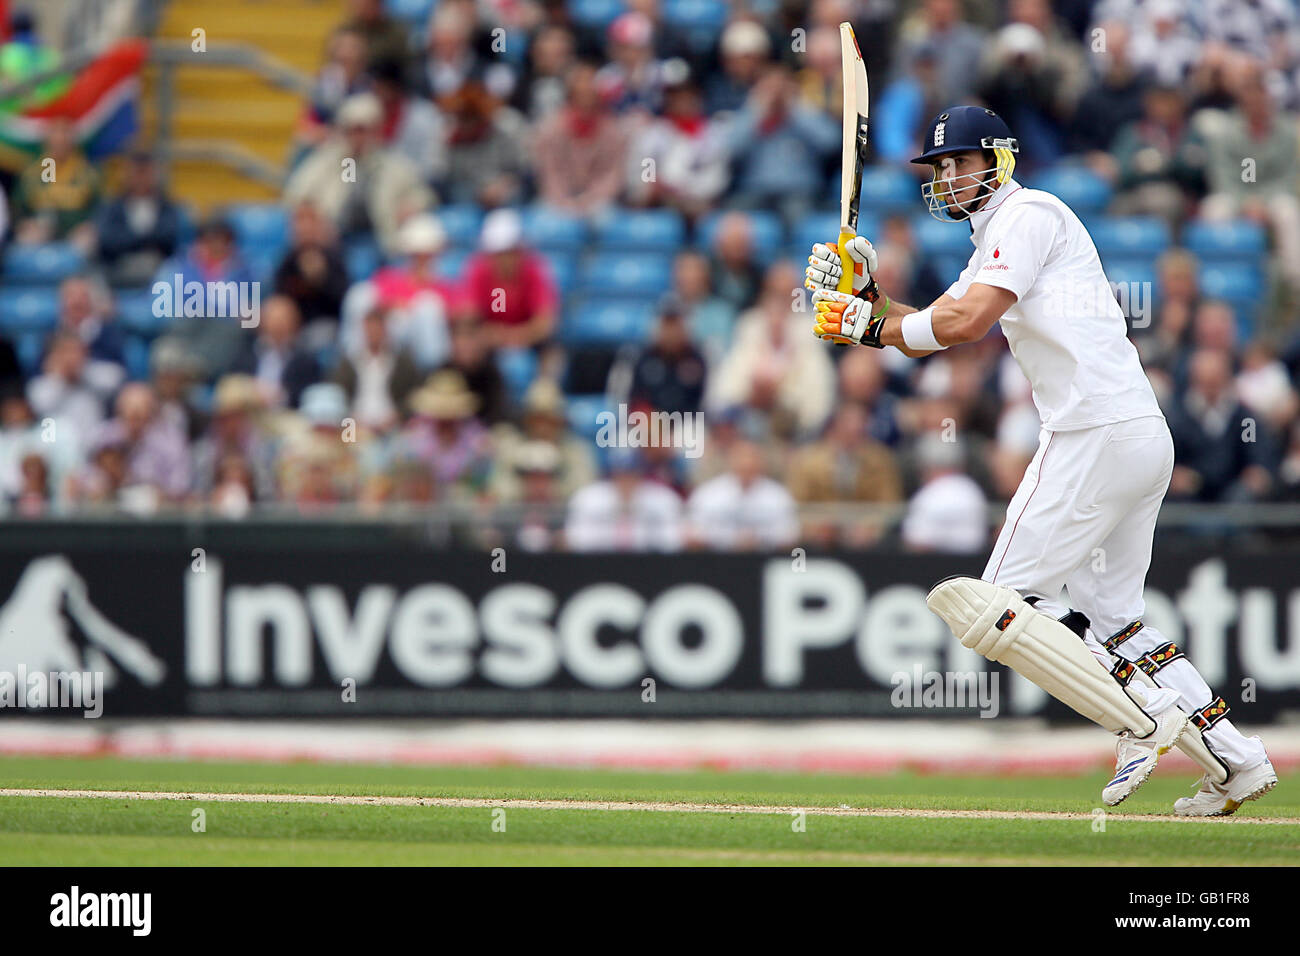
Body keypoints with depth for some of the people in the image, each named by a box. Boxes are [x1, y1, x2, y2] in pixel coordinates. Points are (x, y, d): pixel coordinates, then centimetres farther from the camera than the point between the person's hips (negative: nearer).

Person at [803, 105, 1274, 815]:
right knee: (1110, 620, 17)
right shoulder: (994, 241, 26)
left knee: (998, 604, -8)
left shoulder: (1027, 214, -5)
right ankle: (1237, 761, 13)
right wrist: (866, 291, 7)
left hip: (1095, 435, -10)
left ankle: (1143, 718, -15)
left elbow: (966, 322, -18)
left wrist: (872, 326, -5)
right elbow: (926, 335, 23)